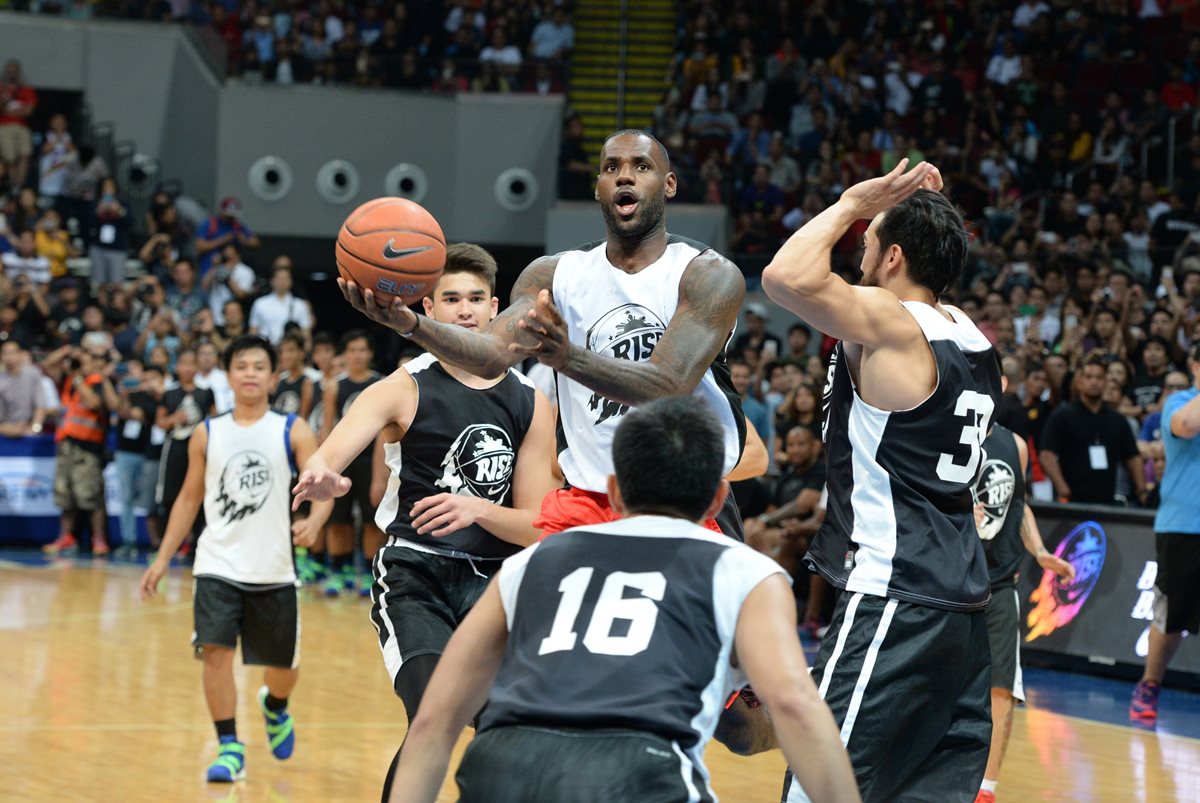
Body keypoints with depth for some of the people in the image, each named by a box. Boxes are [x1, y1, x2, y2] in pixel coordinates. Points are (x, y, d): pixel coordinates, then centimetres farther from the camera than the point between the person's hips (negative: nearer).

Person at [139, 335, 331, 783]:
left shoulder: (293, 431, -2)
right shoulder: (207, 434, 5)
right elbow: (189, 498, 12)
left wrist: (313, 522, -33)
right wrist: (163, 559, 7)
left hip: (274, 570, 0)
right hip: (218, 565, 1)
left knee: (283, 662, 11)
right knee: (215, 651, -15)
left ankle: (275, 706, 46)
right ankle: (230, 750, -7)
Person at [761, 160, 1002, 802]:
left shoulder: (888, 322, -11)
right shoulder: (973, 340, 14)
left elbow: (787, 278, -25)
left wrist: (852, 205, -8)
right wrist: (925, 215, 25)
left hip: (892, 602, -9)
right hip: (963, 606, 9)